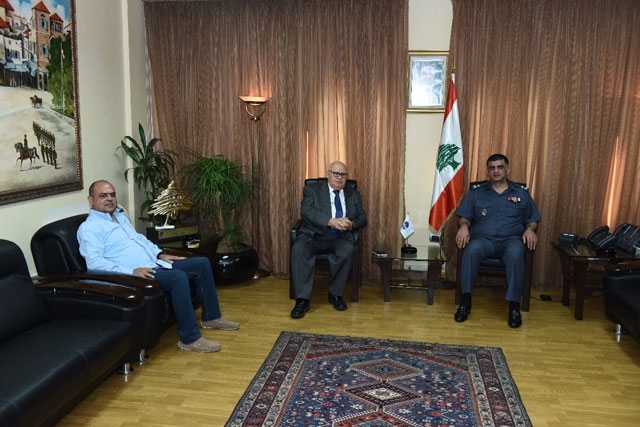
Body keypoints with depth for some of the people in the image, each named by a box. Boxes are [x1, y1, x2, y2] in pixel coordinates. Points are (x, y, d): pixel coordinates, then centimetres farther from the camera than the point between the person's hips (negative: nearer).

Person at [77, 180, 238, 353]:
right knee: (178, 277, -33)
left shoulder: (120, 216, 20)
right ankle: (190, 339, -26)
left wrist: (160, 254, 12)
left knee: (201, 263, 4)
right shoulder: (89, 228, -8)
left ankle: (211, 317, 15)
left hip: (155, 264, 10)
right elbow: (94, 263, -20)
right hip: (135, 275, -10)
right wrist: (132, 271, -27)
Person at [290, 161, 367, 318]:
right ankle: (302, 299, -27)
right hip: (314, 235, -1)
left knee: (348, 249, -32)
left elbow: (362, 217, 9)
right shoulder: (312, 189, 5)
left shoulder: (353, 194, 17)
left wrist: (351, 224, -16)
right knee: (298, 249, -32)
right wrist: (331, 221, -26)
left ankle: (336, 294, -13)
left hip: (340, 238, 2)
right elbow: (307, 211, -12)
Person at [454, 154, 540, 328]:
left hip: (511, 239, 0)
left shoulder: (522, 194, 18)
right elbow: (464, 216, 11)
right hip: (483, 238, 0)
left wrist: (530, 229, -6)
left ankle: (514, 305, -31)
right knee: (472, 250, -36)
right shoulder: (476, 193, 17)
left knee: (515, 253, -37)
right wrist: (463, 226, -12)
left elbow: (533, 219, 17)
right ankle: (466, 300, -29)